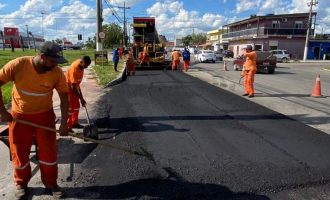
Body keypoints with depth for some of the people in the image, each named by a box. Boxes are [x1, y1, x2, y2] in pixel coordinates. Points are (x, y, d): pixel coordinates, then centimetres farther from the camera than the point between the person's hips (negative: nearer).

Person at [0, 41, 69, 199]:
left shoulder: (57, 73, -18)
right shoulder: (18, 65, -23)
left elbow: (64, 97, -10)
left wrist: (64, 122, -17)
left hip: (44, 115, 1)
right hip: (19, 115, -1)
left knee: (49, 151, 4)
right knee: (19, 151, 10)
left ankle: (51, 183, 24)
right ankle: (21, 185, 32)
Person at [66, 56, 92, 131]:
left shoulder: (81, 65, -8)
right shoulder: (74, 68, -33)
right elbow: (73, 86, -31)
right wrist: (81, 98, -30)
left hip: (74, 86, 9)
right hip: (68, 87, -9)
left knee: (76, 106, 15)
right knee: (70, 108, -8)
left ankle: (74, 123, 27)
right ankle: (68, 127, -1)